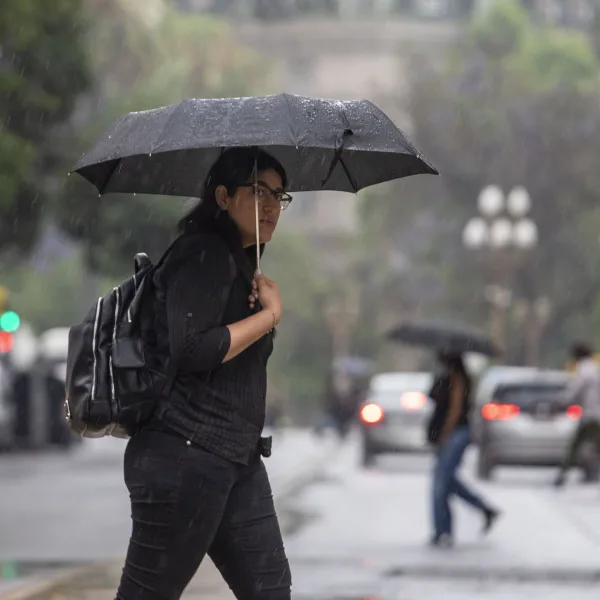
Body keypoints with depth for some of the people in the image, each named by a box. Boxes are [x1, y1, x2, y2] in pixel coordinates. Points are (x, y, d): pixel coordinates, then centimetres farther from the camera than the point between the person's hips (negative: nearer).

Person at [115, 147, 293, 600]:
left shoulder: (242, 263, 20)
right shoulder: (204, 255, -10)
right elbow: (191, 349, -22)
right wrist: (270, 314, -11)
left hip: (238, 460, 10)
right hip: (185, 456, -10)